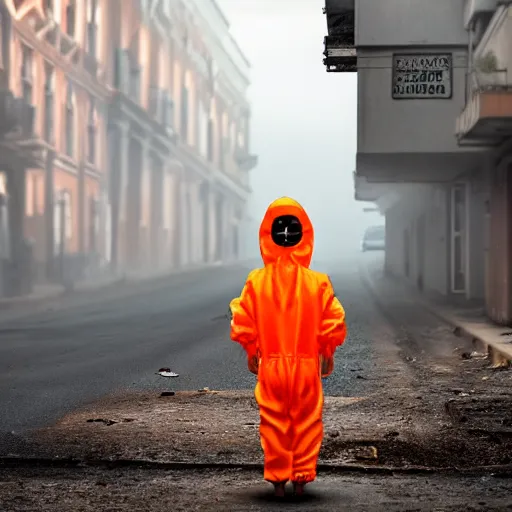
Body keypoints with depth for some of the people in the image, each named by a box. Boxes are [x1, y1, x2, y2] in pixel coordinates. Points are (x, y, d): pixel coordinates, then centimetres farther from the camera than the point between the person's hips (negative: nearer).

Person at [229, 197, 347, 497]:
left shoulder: (256, 281, -9)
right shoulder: (318, 283, -11)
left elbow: (243, 321, -2)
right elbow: (333, 322, -6)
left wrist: (251, 352, 13)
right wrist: (328, 353, 10)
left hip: (270, 365, 1)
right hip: (307, 365, -1)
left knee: (274, 424, 11)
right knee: (306, 423, 11)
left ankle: (278, 479, 15)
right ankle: (301, 478, 15)